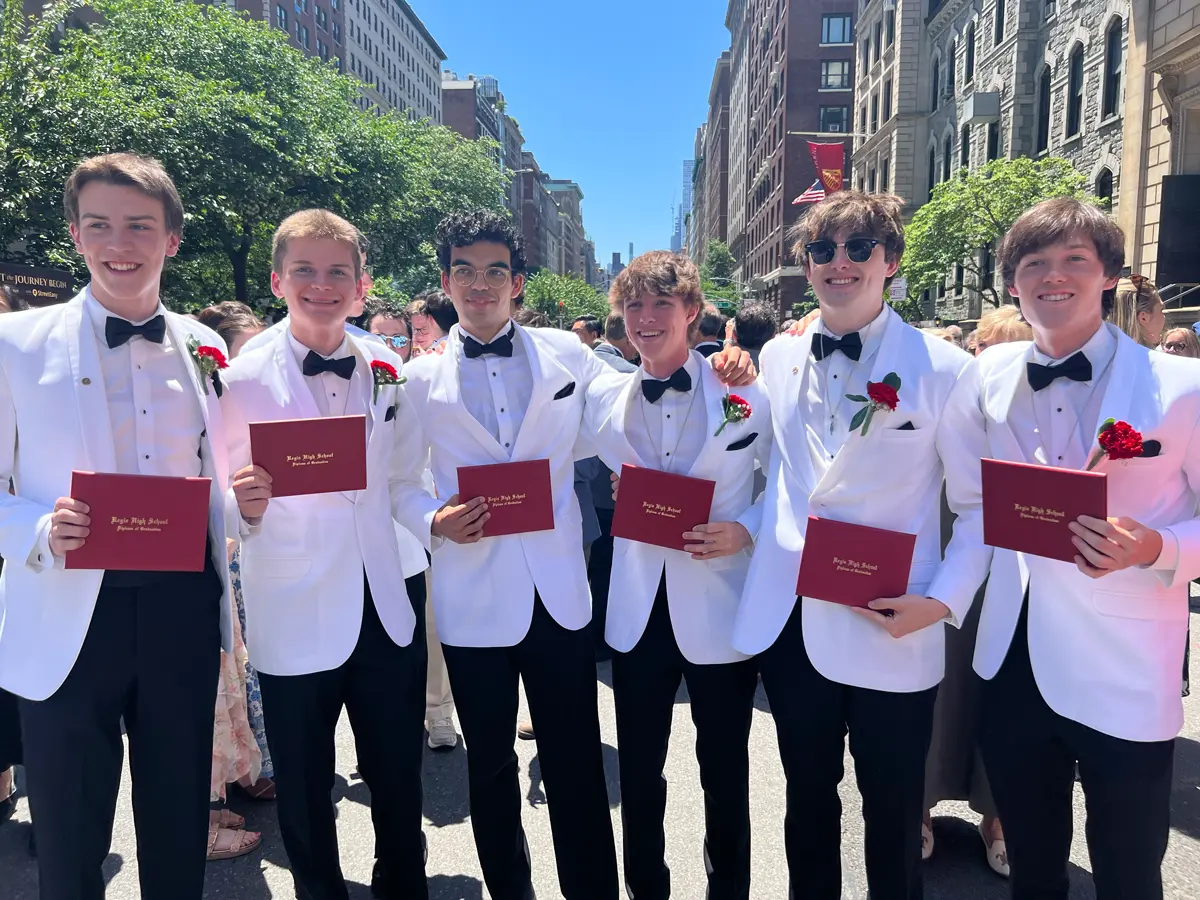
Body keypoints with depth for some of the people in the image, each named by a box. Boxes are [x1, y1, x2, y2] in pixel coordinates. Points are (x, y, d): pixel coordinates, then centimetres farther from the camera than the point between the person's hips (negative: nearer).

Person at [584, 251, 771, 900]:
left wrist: (746, 530, -16)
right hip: (638, 611, 3)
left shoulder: (747, 395, -5)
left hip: (720, 614, -2)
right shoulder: (603, 398, 3)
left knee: (725, 773, 15)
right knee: (638, 772, 17)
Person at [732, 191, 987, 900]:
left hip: (889, 634, -3)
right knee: (808, 797, 21)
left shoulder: (944, 369, -8)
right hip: (788, 620, 4)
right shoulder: (777, 357, 5)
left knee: (893, 815, 13)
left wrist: (943, 602, -15)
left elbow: (983, 504, -6)